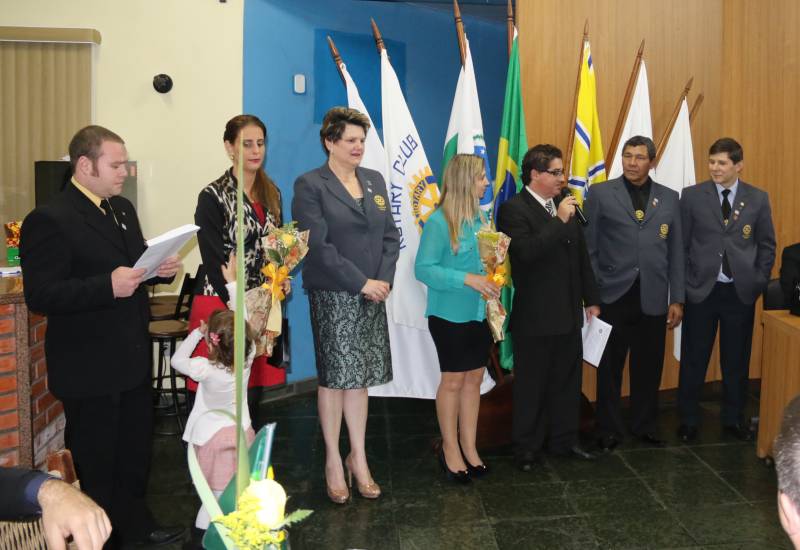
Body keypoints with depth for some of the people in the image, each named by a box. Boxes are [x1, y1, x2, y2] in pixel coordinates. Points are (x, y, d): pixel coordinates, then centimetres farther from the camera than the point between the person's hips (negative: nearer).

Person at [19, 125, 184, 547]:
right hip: (89, 368, -8)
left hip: (132, 358, 8)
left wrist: (163, 268, -4)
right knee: (93, 462, 9)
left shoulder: (122, 209, 9)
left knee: (136, 448, 22)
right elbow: (40, 295, -23)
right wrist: (108, 286, -32)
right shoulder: (49, 220, -17)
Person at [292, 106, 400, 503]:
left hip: (371, 296, 5)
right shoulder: (310, 185, -6)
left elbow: (390, 236, 11)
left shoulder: (375, 181, 12)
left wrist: (383, 280, -4)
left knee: (359, 376, 10)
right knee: (334, 376, 4)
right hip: (332, 297, -5)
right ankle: (333, 461, 17)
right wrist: (361, 283, -15)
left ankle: (358, 458, 21)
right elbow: (318, 245, -14)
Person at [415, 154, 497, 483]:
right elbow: (423, 269, -18)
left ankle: (468, 447, 27)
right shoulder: (439, 222, -15)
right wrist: (468, 279, -25)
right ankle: (450, 450, 23)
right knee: (453, 381, 7)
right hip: (451, 314, -6)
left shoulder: (480, 218, 3)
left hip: (479, 312, 6)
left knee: (474, 379, 13)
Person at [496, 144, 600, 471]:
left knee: (567, 382, 16)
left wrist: (591, 299, 15)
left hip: (568, 314, 7)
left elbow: (581, 256, 16)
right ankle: (527, 449, 19)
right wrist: (559, 221, -24)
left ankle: (564, 441, 30)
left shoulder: (564, 206, 11)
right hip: (535, 318, -7)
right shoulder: (514, 209, -11)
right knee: (531, 386, 5)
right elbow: (526, 252, -27)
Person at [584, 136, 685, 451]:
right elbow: (588, 248, 0)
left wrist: (677, 299, 5)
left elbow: (676, 253, 9)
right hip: (613, 297, -2)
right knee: (609, 368, 7)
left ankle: (644, 427, 27)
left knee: (649, 368, 10)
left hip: (653, 300, 2)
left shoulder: (669, 199, 9)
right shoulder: (600, 194, 1)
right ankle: (608, 431, 21)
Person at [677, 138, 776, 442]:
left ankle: (733, 419, 25)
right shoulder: (692, 195, -1)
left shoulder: (758, 198, 3)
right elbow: (680, 244, 1)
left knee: (736, 360, 11)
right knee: (693, 359, 6)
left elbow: (767, 246, 8)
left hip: (741, 292, 1)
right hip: (701, 290, -1)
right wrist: (684, 284, -3)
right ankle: (688, 420, 19)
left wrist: (758, 284, 1)